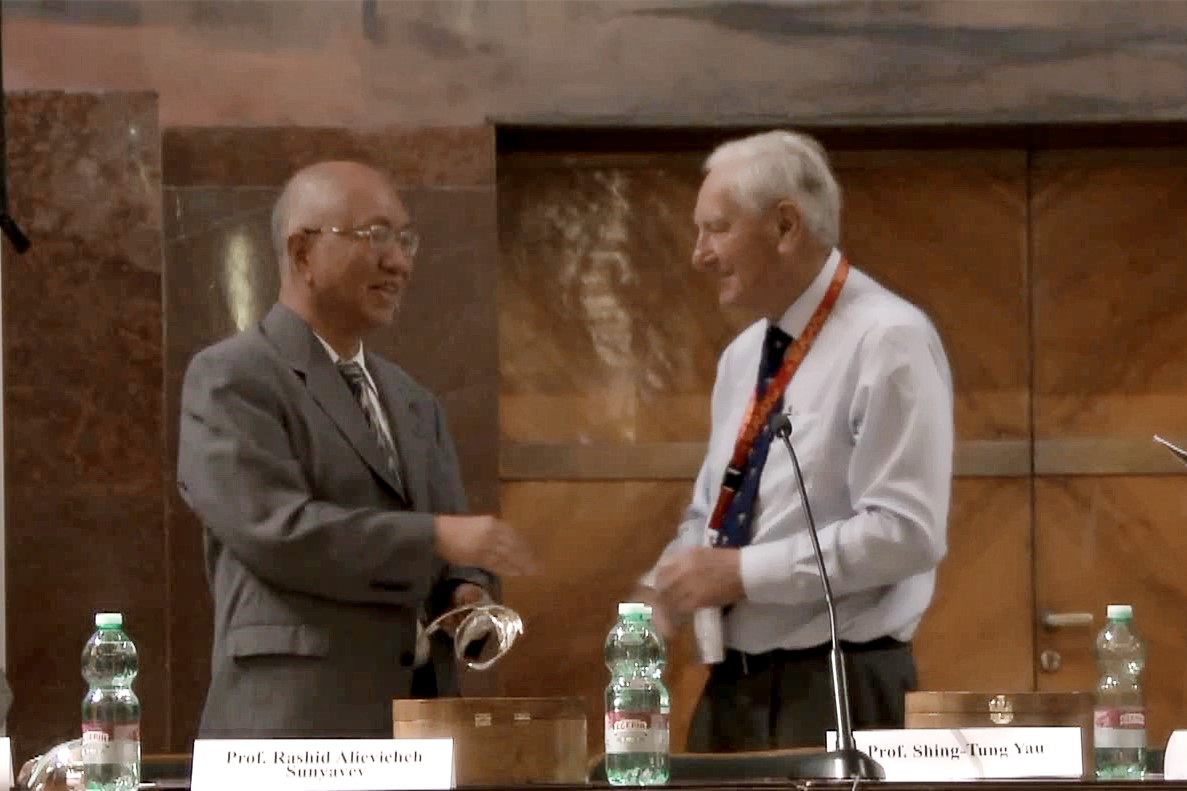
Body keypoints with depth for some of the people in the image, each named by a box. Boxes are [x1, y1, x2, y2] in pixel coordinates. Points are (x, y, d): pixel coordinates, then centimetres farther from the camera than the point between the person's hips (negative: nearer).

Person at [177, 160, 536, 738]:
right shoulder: (230, 379, -3)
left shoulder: (413, 403, 22)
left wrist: (469, 592, -1)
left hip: (417, 731, 7)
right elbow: (275, 528, -16)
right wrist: (436, 536, -18)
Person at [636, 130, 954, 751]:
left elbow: (905, 531, -20)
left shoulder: (887, 340, -12)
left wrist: (743, 572, -19)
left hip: (837, 695, -8)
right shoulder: (742, 356, 15)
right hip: (732, 690, 8)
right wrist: (661, 589, 2)